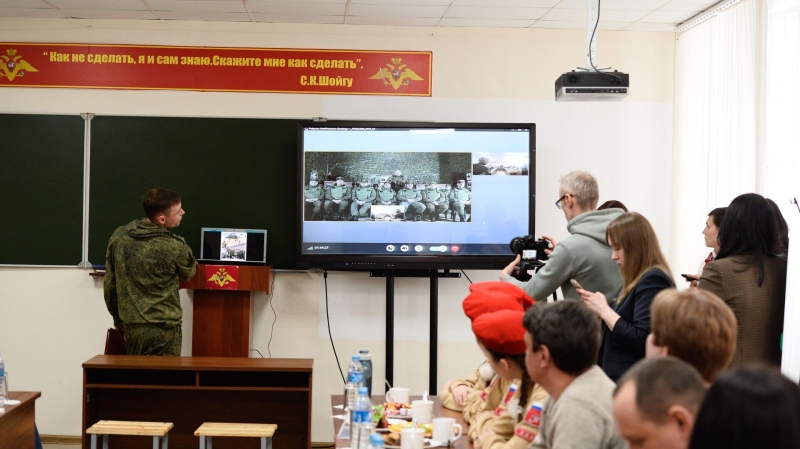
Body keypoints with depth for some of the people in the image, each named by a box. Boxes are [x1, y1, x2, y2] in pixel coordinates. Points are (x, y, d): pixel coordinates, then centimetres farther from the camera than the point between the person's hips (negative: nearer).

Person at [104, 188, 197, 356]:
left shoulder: (119, 236, -1)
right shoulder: (175, 247, -14)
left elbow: (109, 285, 6)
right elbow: (188, 273, 9)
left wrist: (118, 319, 18)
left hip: (131, 327, 5)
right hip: (164, 329, -5)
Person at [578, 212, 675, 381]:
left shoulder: (653, 282, -15)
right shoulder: (639, 280, 15)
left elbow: (641, 341, -23)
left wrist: (604, 310, -15)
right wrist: (600, 308, 4)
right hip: (622, 379, 10)